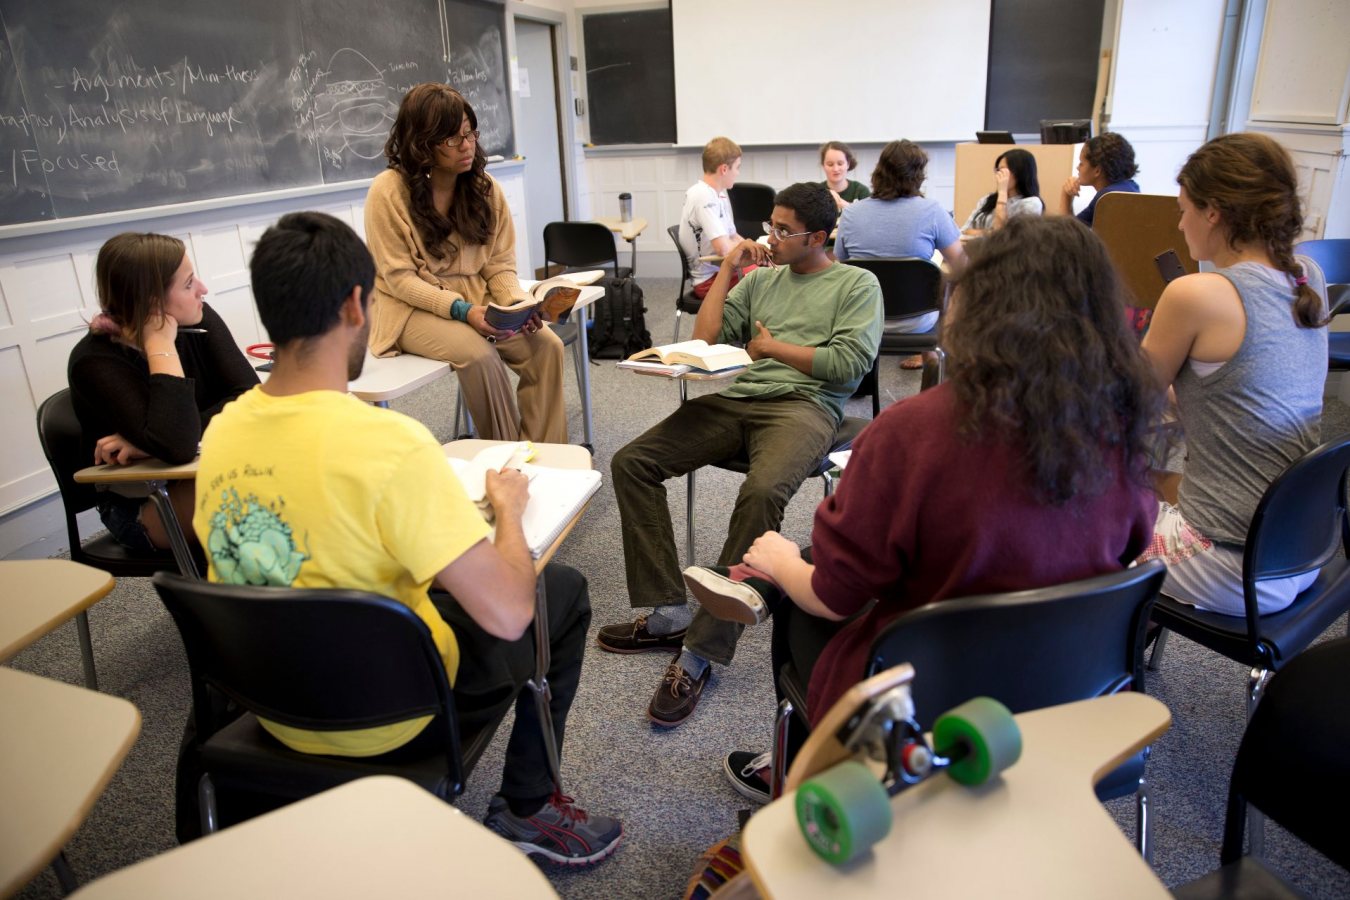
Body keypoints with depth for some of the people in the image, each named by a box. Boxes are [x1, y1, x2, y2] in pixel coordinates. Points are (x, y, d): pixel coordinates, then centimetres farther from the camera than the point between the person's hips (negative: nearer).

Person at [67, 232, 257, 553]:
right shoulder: (94, 362, -20)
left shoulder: (198, 320, -7)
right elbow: (176, 445, -35)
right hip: (140, 506, -5)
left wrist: (150, 444, -28)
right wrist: (161, 346, -28)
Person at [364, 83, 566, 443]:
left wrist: (518, 304, -18)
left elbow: (500, 265, 3)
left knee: (546, 345, -20)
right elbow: (399, 278, -13)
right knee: (479, 354, -32)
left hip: (477, 301, 5)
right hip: (414, 308, -4)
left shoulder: (485, 187, 3)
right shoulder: (388, 191, -11)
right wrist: (462, 310, -26)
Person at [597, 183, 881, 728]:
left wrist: (773, 346, 1)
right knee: (631, 463, -13)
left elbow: (850, 364, -5)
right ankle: (668, 614, -13)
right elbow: (704, 339, 17)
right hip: (736, 398, 6)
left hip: (804, 406, -6)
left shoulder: (858, 284, 10)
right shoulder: (761, 279, 25)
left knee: (761, 492, -38)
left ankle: (701, 652, -30)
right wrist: (727, 269, 15)